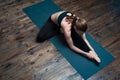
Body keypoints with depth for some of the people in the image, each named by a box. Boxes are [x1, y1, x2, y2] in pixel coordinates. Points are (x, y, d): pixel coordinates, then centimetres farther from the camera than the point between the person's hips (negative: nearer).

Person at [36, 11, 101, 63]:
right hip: (53, 20, -3)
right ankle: (60, 30, -5)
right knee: (40, 37, -20)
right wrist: (86, 54, -35)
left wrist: (92, 51, -27)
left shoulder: (78, 23, -29)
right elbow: (72, 46, -31)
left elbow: (84, 39, -15)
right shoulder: (67, 28, -45)